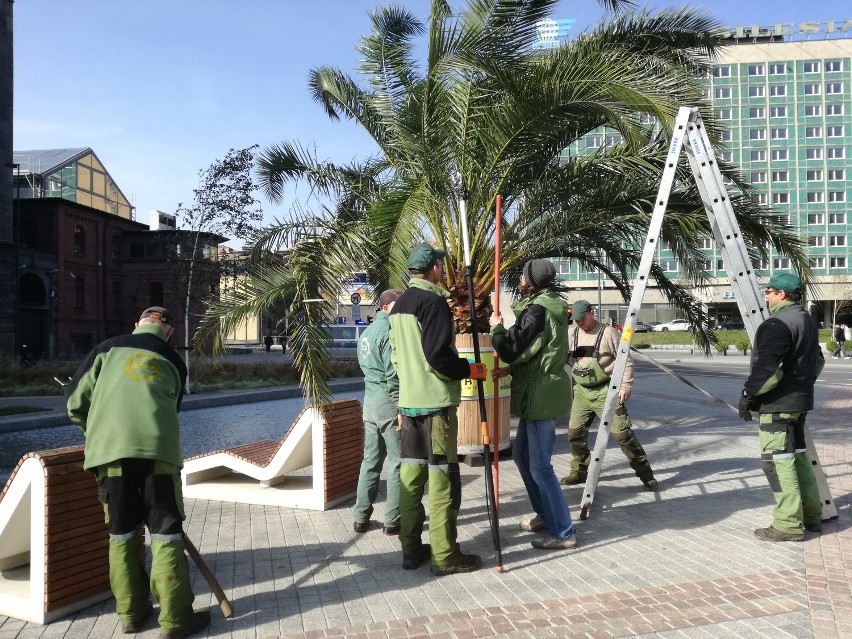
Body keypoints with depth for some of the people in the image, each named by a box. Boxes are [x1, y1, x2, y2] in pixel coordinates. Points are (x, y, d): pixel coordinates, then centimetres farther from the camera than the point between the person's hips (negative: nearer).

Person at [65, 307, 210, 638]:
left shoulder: (108, 348, 18)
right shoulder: (173, 360, 20)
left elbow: (76, 402, 15)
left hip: (110, 447, 1)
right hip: (157, 446, -1)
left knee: (121, 532, 14)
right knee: (165, 532, 5)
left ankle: (131, 612, 23)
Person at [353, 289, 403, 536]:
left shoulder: (368, 331, 15)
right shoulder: (389, 330, -14)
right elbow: (394, 374, -20)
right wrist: (402, 408, -18)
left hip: (370, 400, 9)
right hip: (389, 401, -9)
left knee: (371, 460, 14)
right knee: (398, 462, 0)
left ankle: (361, 518, 18)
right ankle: (393, 520, 5)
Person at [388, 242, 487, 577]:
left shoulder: (398, 305, 15)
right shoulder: (434, 302, -13)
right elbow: (438, 356, -21)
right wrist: (470, 370, -6)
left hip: (408, 402, 9)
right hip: (436, 403, -9)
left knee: (410, 475, 11)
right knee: (442, 478, -3)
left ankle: (411, 549, 18)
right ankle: (445, 556, 3)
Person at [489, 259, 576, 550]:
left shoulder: (537, 310, -18)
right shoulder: (552, 306, 13)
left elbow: (511, 350, -17)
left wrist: (497, 327, 1)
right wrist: (509, 370, 8)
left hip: (541, 396, -10)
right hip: (539, 393, 10)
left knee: (540, 467, -3)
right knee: (521, 454, 21)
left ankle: (563, 532, 5)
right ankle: (545, 514, 32)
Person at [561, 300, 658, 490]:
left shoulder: (608, 332, -7)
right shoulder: (572, 334, 8)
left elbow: (626, 360, -7)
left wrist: (625, 385, -14)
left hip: (605, 391, -5)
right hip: (582, 392, 5)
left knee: (621, 432, -7)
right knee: (575, 432, 5)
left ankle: (645, 472, 6)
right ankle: (579, 472, 23)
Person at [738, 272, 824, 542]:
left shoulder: (777, 324, -19)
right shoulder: (807, 320, 13)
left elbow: (767, 368, -25)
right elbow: (817, 360, 23)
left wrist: (749, 394, -15)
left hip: (777, 403, -10)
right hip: (800, 400, 10)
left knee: (778, 461, -5)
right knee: (797, 455, 18)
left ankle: (789, 525, -2)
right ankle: (812, 516, 26)